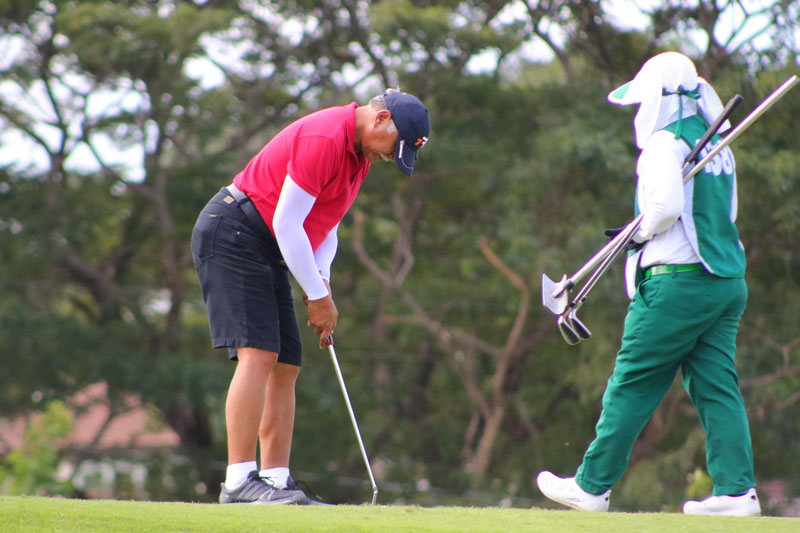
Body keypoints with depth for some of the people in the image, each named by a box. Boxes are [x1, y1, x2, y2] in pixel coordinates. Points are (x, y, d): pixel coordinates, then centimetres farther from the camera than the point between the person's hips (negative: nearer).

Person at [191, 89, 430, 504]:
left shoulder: (359, 152, 13)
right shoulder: (324, 139, -20)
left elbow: (326, 225, 19)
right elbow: (287, 224, -21)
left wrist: (321, 281, 1)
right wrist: (318, 296, -13)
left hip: (266, 252, 10)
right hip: (233, 233, -10)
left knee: (286, 367, 3)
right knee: (258, 354, -19)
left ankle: (277, 482, 0)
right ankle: (239, 481, -23)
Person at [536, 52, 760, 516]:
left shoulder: (665, 142, -9)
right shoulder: (717, 144, 17)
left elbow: (667, 204, -24)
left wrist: (645, 231, -3)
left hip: (679, 279, -8)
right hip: (729, 280, 8)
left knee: (633, 385, -1)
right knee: (716, 385, 6)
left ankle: (592, 485, 5)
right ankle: (737, 489, -2)